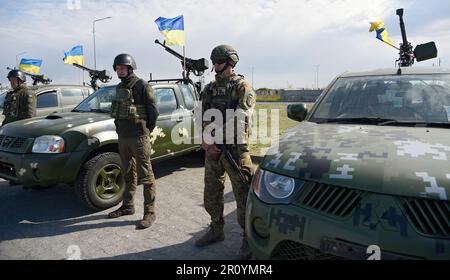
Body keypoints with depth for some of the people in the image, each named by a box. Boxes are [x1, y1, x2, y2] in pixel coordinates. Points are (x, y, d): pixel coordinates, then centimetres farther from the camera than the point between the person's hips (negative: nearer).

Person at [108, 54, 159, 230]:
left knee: (145, 175, -4)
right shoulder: (120, 87, 15)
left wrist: (147, 130, -5)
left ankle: (149, 213, 3)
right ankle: (128, 206, 31)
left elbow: (153, 111, -10)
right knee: (128, 174, 18)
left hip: (138, 137, -8)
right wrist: (121, 128, 10)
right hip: (123, 136, 8)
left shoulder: (142, 86, -9)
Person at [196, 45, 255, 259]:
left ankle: (249, 238, 15)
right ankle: (216, 230, 34)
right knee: (211, 193, 15)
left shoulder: (242, 88, -5)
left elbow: (239, 120, -16)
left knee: (242, 195, 0)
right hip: (212, 149, 7)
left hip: (234, 149, -6)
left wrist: (213, 139, -17)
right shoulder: (210, 88, 14)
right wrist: (206, 140, -10)